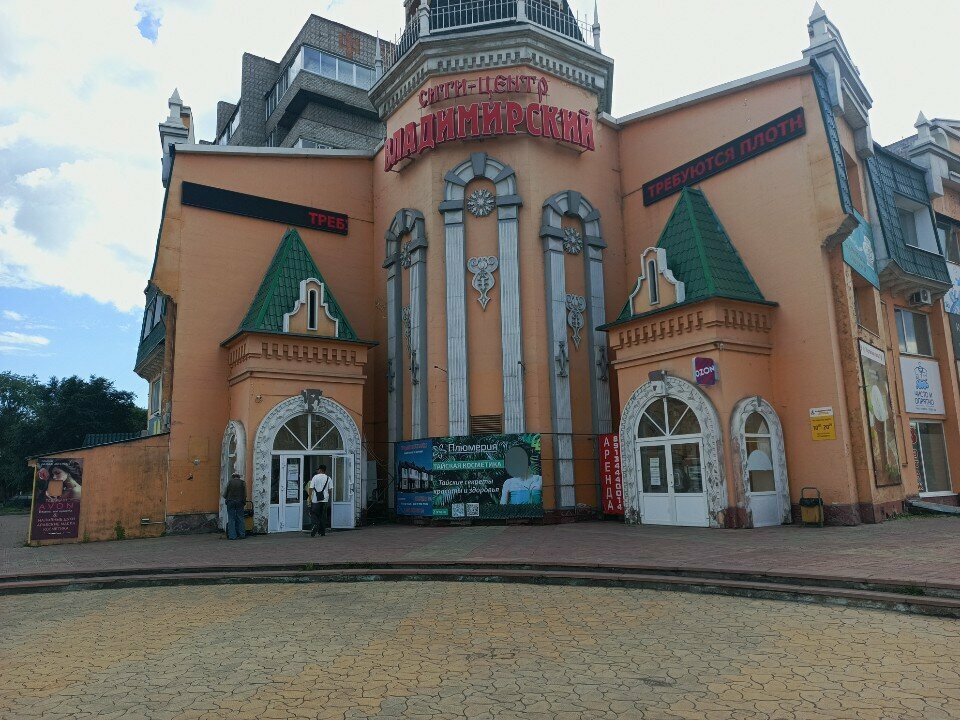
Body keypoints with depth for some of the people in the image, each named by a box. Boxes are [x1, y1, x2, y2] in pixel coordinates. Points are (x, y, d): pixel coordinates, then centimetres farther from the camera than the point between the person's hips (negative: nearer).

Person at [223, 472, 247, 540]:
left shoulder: (230, 482, 2)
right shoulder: (243, 482, 4)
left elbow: (224, 494, 3)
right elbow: (245, 494, 2)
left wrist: (227, 499, 23)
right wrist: (243, 501, 19)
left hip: (230, 502, -1)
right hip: (240, 502, 1)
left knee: (231, 519, 3)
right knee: (240, 518, 8)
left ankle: (232, 536, 0)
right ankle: (241, 534, 7)